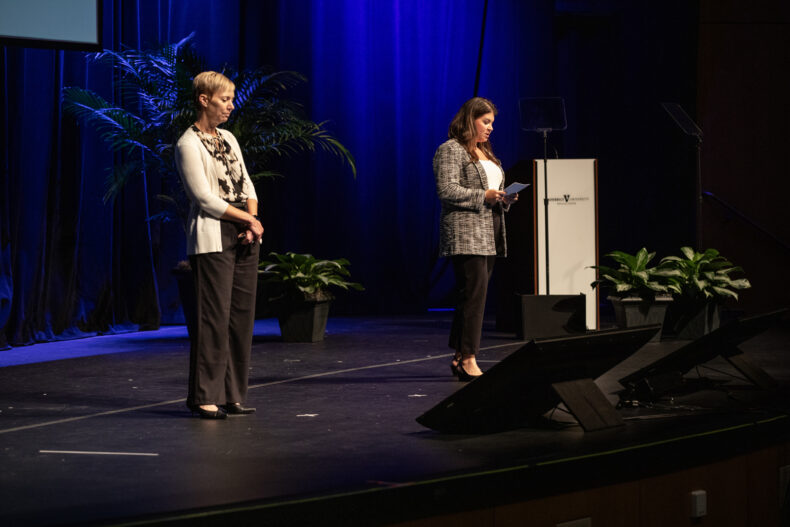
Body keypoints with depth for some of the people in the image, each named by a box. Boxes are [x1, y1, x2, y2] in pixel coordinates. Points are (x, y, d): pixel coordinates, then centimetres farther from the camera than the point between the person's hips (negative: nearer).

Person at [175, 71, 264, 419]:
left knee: (242, 315, 5)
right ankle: (205, 397, -5)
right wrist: (248, 219, -9)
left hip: (244, 237, 8)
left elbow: (246, 186, 15)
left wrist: (252, 222, -3)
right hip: (212, 238, -8)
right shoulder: (188, 145, -7)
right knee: (214, 316, -10)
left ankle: (233, 395, 10)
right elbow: (205, 198, -12)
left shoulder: (228, 139, 17)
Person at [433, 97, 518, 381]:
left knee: (471, 295, 8)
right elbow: (447, 190, -15)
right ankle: (468, 360, -14)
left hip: (489, 234, 9)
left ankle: (460, 357, 11)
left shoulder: (486, 152, 23)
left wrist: (504, 199, 8)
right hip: (465, 233, -9)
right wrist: (483, 196, -18)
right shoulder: (450, 150, -6)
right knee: (474, 293, -14)